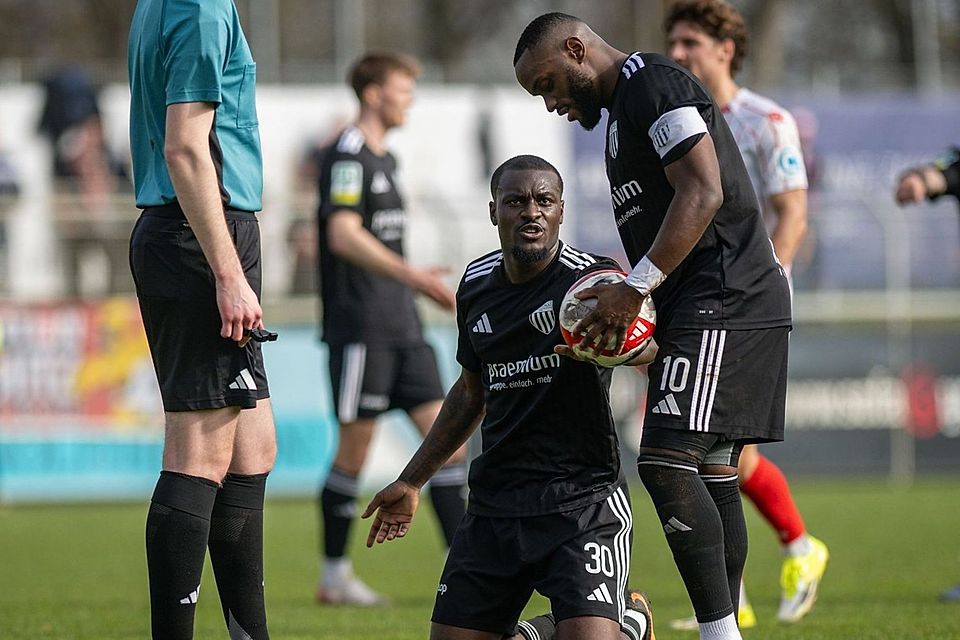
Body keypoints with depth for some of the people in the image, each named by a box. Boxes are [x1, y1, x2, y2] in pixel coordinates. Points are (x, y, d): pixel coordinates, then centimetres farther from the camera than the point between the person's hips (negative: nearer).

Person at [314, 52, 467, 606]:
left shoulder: (386, 159, 18)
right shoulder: (348, 156, -11)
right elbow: (343, 236, -24)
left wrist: (424, 289, 28)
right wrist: (410, 274, -31)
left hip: (402, 329, 9)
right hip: (360, 327, -9)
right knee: (354, 451, -3)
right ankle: (335, 576, 6)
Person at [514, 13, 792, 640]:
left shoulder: (652, 82, -8)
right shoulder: (627, 104, 24)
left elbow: (703, 193, -19)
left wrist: (635, 286, -22)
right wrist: (623, 306, 14)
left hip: (722, 300, -11)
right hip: (705, 311, 11)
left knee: (667, 461, -18)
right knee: (710, 473, 10)